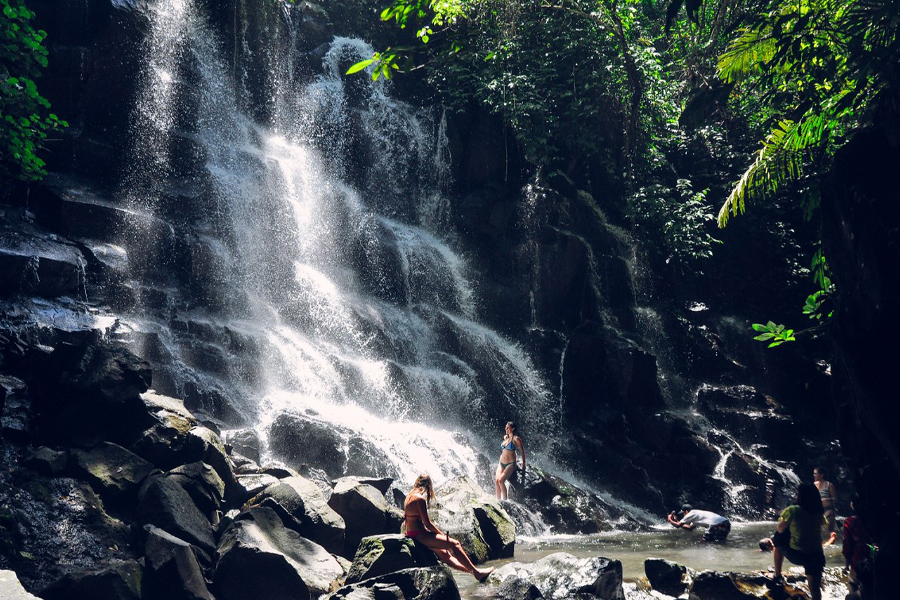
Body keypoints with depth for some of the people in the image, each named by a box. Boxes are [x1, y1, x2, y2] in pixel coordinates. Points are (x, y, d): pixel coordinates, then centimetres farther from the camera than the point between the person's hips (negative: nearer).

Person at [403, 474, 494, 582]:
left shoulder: (410, 496, 11)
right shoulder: (420, 498, -17)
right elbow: (427, 523, -17)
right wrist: (442, 534, -4)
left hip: (412, 534, 10)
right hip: (420, 535, -10)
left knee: (445, 554, 15)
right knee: (454, 544, -8)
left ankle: (469, 570, 19)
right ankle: (476, 572, -3)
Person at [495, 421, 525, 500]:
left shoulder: (516, 439, -9)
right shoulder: (505, 437, 10)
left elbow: (522, 451, -5)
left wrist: (523, 464, -5)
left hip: (510, 464, -6)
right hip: (501, 463, 6)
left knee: (501, 480, -22)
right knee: (496, 480, -10)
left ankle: (504, 500, -12)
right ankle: (498, 500, -4)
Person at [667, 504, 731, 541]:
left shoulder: (690, 514, 2)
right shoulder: (695, 514, 29)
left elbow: (678, 525, 3)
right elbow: (690, 528, 37)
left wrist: (670, 520, 21)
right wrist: (677, 521, 36)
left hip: (719, 525, -9)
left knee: (705, 541, 3)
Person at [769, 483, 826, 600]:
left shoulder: (793, 510, -13)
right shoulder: (819, 514, 1)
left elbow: (780, 529, -2)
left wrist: (783, 518, 17)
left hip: (796, 554, -3)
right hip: (816, 555, 3)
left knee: (778, 540, 26)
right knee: (815, 589, 6)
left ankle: (778, 576, 31)